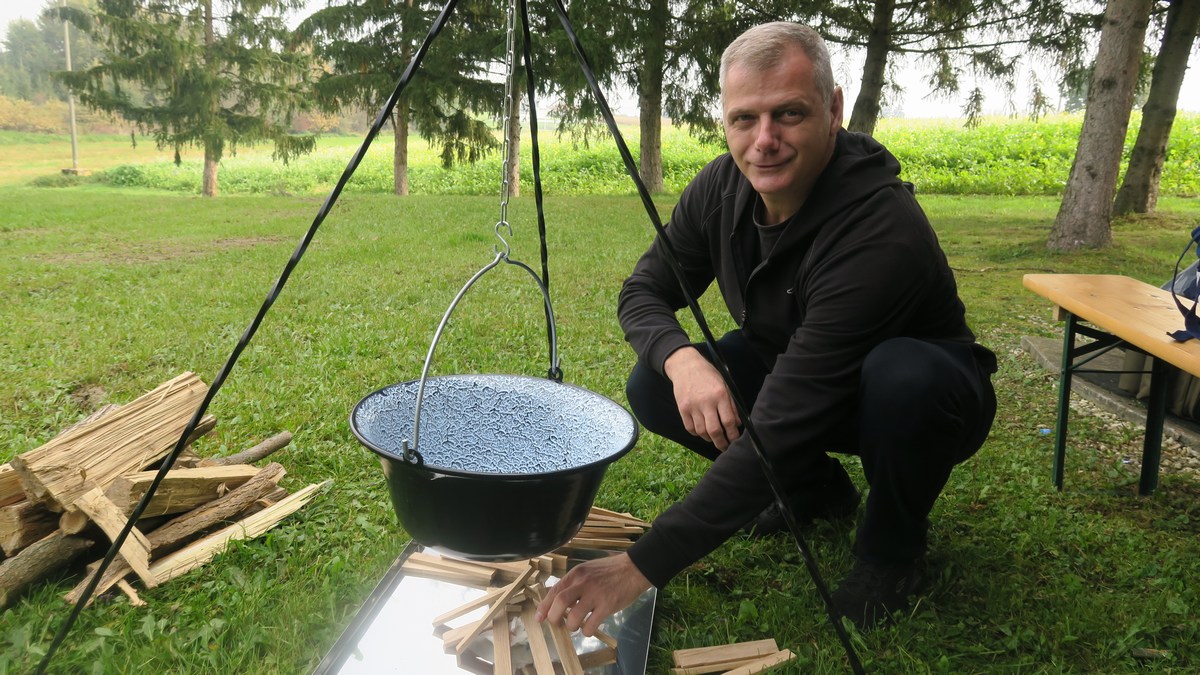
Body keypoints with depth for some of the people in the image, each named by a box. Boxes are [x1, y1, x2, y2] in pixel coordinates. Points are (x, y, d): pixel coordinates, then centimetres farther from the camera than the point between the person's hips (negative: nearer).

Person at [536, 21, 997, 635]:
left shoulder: (883, 234, -36)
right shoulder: (721, 186, -14)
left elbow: (780, 425, -41)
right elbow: (642, 293, -6)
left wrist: (642, 566, -42)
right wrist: (680, 357, -31)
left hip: (923, 396, -5)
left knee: (905, 377, -40)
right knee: (652, 389, -16)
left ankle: (893, 545, -5)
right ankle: (817, 491, 10)